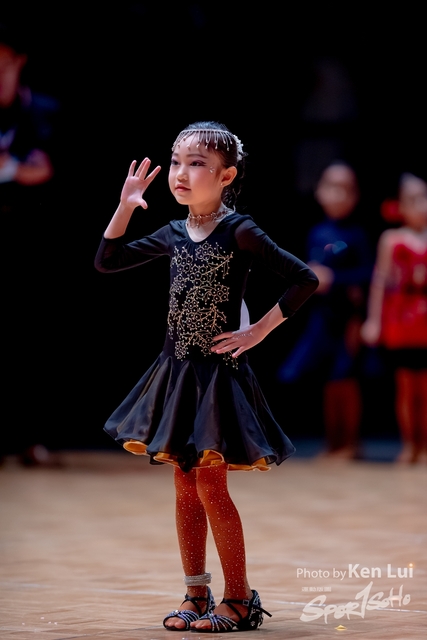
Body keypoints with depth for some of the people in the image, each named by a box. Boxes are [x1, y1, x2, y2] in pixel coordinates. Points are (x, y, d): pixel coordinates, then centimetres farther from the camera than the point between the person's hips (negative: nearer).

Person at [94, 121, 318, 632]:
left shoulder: (238, 232, -11)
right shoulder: (174, 235, 7)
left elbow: (304, 280, -15)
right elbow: (106, 261, 13)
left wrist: (256, 333, -13)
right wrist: (126, 205, 3)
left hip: (218, 372, -6)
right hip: (176, 372, 6)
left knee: (210, 485, -7)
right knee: (185, 488, 9)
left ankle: (238, 599, 5)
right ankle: (196, 597, 18)